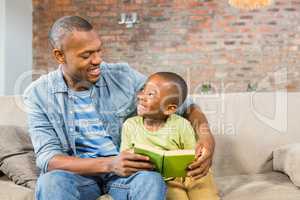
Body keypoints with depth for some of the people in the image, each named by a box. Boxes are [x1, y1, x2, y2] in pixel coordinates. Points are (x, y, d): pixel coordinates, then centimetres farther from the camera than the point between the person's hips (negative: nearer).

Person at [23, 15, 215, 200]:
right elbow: (48, 158, -13)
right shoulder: (39, 94, -6)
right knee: (50, 182, -33)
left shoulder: (123, 76, -5)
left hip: (126, 171, 1)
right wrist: (108, 164, -28)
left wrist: (206, 136, -21)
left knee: (151, 180, -32)